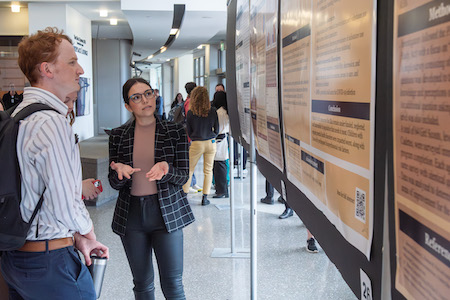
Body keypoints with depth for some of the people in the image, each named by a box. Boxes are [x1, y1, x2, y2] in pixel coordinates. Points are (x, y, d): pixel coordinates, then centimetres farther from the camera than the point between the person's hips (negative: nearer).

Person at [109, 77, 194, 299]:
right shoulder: (118, 136, 4)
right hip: (131, 214, 2)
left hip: (167, 212, -2)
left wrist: (165, 170, -23)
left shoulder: (175, 132, 0)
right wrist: (120, 172, -19)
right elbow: (114, 183, 5)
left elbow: (183, 176, -1)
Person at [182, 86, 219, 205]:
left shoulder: (190, 113, -8)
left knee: (189, 170, 11)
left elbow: (188, 132, 1)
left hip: (196, 144, -1)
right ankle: (205, 197, 11)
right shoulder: (213, 111, -4)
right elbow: (216, 130, 4)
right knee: (208, 171, 9)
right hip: (211, 143, 1)